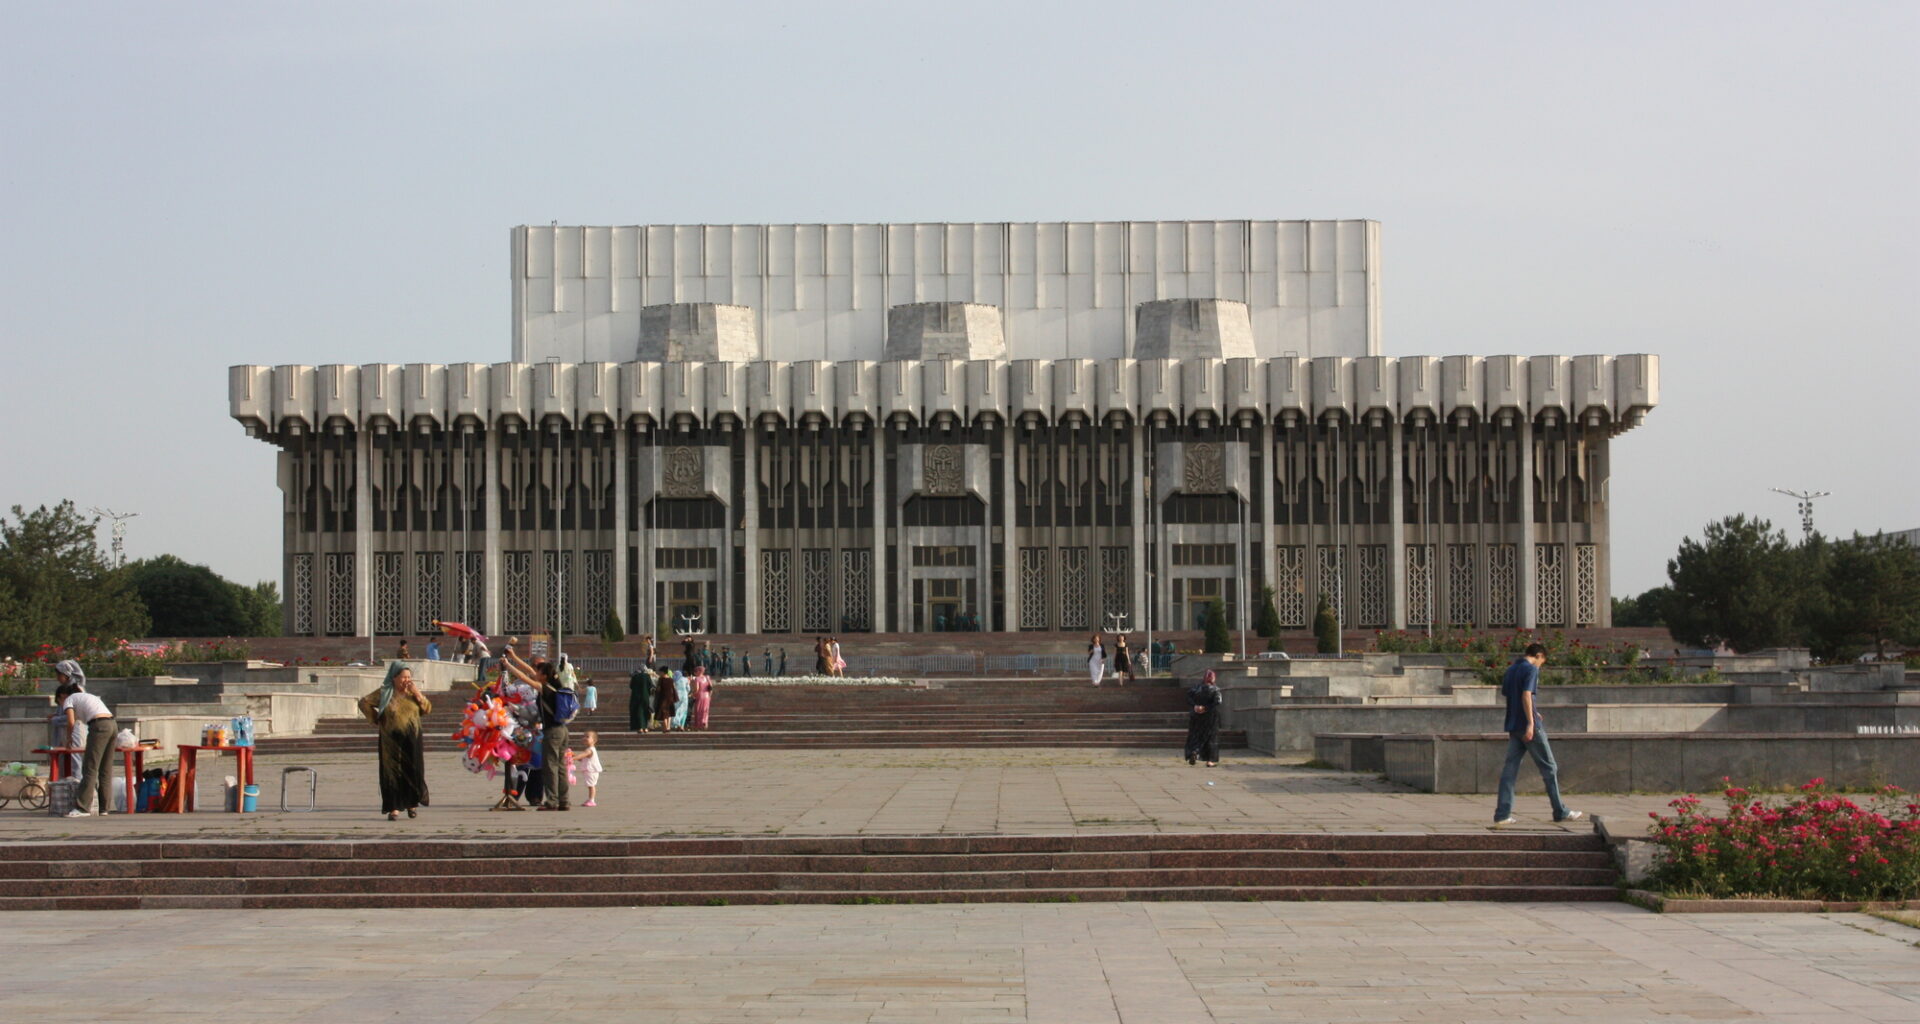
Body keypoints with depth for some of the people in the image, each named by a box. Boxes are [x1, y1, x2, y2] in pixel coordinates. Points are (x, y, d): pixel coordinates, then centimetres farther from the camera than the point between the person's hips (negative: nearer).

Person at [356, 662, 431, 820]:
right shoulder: (384, 693, 0)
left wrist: (418, 695, -10)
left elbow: (427, 709, 4)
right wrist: (375, 720, 1)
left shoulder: (412, 692, 9)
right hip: (392, 741, -3)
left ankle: (412, 804, 19)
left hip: (412, 741, 3)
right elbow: (364, 702, 2)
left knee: (413, 771, 3)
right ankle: (394, 808, -3)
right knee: (392, 773, -5)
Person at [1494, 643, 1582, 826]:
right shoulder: (1531, 669, -8)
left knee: (1509, 769, 3)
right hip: (1528, 726, -7)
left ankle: (1502, 814, -3)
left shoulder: (1510, 670, 15)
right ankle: (1560, 812, 9)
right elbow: (1526, 695, -19)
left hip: (1513, 725, 7)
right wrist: (1531, 723, -22)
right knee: (1549, 769, 4)